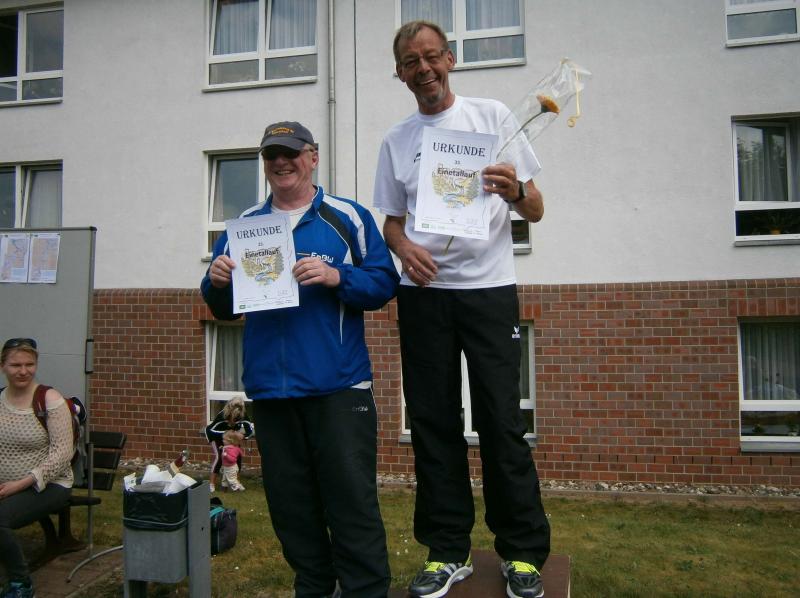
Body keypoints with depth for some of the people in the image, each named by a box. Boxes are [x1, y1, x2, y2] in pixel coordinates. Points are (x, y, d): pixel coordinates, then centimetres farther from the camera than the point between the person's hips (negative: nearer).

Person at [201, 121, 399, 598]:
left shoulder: (347, 217, 4)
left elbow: (384, 282, -2)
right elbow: (225, 309, 15)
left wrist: (336, 277, -18)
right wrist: (217, 282, -6)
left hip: (338, 384, -4)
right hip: (269, 386, 4)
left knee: (352, 499, -2)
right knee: (290, 505, 12)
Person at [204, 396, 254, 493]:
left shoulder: (242, 415, -29)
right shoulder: (222, 415, -38)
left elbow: (250, 428, -21)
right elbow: (209, 430, -31)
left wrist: (243, 434, -39)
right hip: (217, 436, -4)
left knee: (237, 456, -6)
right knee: (218, 456, -20)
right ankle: (211, 483, -13)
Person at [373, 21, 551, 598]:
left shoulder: (492, 115, 5)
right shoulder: (396, 139, 13)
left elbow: (537, 210, 2)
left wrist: (515, 191, -21)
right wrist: (405, 248, -7)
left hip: (489, 287, -3)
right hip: (423, 292, 3)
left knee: (501, 422, -3)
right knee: (433, 423, 5)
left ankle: (524, 552, 13)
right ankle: (449, 552, 18)